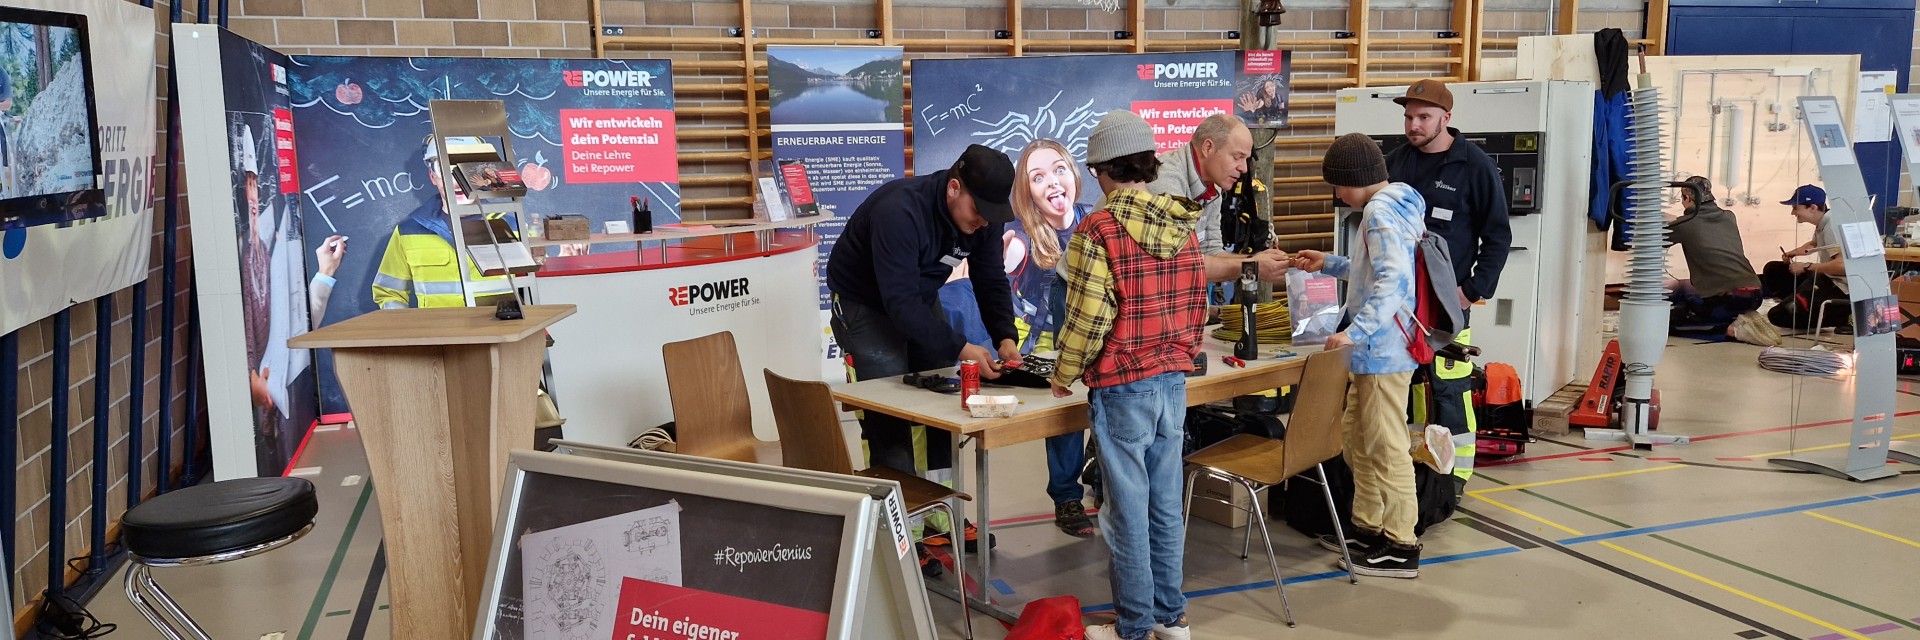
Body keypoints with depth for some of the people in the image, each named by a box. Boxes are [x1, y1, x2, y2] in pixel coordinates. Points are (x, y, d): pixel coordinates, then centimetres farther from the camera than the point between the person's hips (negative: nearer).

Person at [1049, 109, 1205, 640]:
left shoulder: (1098, 231, -14)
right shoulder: (1183, 227, 5)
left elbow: (1087, 319, -16)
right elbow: (1196, 307, 11)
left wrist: (1063, 376, -2)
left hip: (1121, 387, -6)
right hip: (1174, 380, 6)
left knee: (1128, 510, 3)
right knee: (1166, 503, 14)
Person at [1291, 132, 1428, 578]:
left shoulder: (1380, 211, -17)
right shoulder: (1399, 203, 14)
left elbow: (1393, 281, -29)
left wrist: (1354, 332, -35)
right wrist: (1329, 264, 24)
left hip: (1383, 352, -11)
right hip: (1376, 350, 11)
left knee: (1386, 447, -3)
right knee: (1357, 436, 19)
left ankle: (1401, 548, 6)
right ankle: (1367, 529, 30)